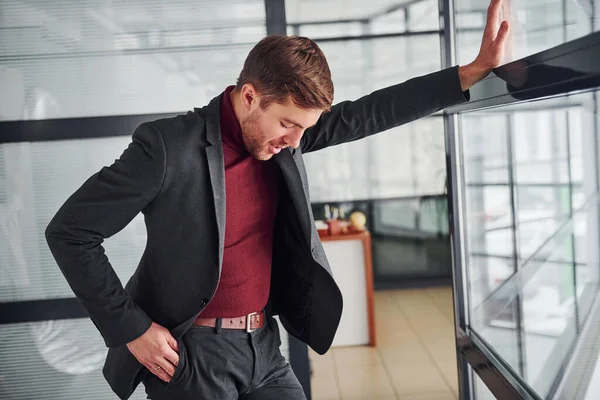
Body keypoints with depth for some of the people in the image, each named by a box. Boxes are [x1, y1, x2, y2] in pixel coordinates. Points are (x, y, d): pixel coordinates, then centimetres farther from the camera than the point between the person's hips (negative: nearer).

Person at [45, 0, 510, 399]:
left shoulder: (281, 137, 0)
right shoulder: (168, 148, -19)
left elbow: (366, 114, 3)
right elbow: (69, 232, -14)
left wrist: (473, 73, -1)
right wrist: (131, 328, -14)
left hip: (264, 347, 6)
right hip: (192, 355, -6)